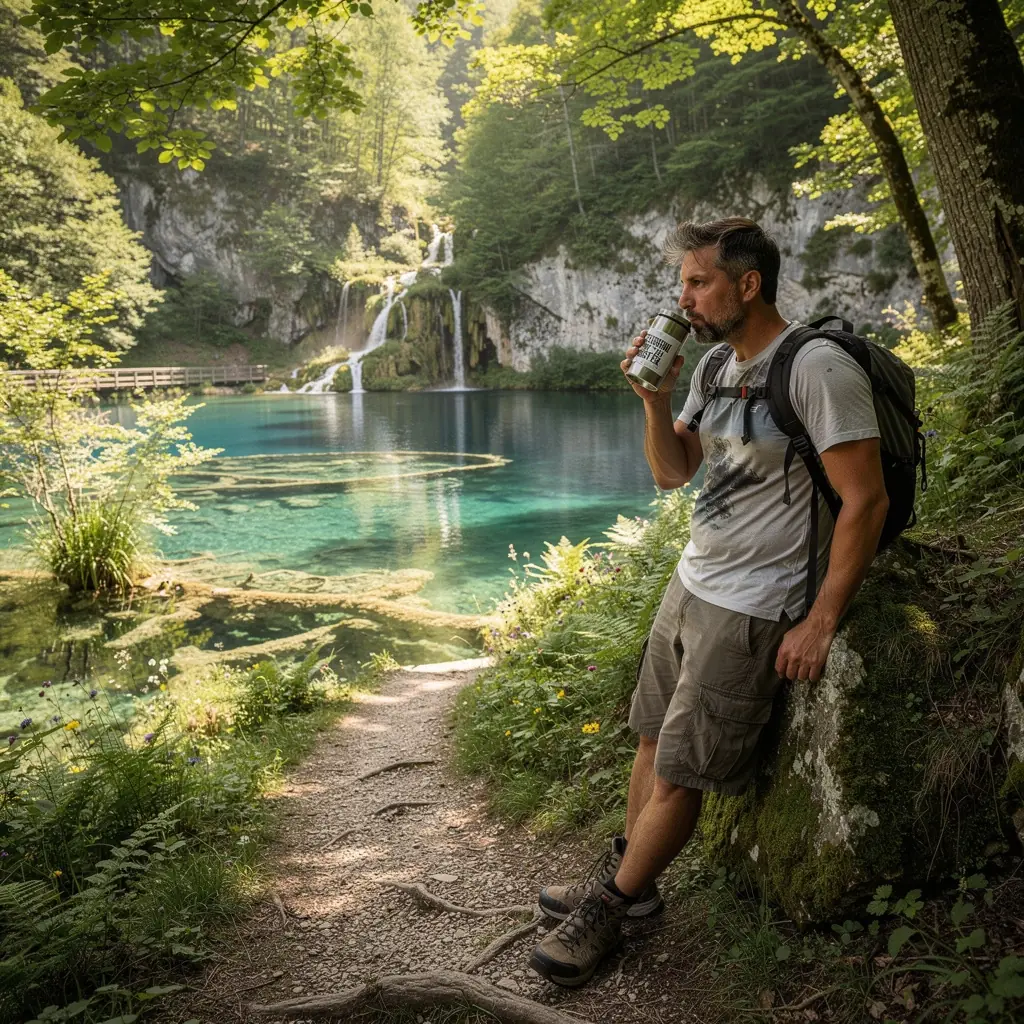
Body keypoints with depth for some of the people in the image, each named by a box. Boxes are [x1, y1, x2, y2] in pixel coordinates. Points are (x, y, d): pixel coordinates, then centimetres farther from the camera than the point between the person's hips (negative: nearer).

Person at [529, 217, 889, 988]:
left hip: (749, 611, -8)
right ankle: (627, 879, 32)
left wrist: (822, 620, -19)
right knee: (654, 738, 15)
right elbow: (671, 473, 10)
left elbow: (866, 500, -19)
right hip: (690, 584, 8)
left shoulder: (818, 368, -18)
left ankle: (609, 907, 19)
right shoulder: (714, 365, 8)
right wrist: (655, 400, -6)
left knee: (679, 774, 1)